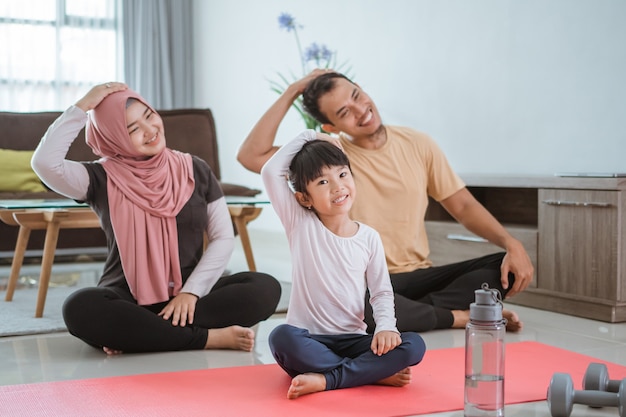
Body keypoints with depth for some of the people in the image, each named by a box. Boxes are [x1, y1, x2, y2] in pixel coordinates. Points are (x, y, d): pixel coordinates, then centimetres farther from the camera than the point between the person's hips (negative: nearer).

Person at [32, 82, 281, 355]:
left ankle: (134, 334, -24)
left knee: (265, 288, -24)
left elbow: (223, 238, 3)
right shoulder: (103, 179, 0)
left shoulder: (194, 170, 6)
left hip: (189, 297, 2)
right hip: (128, 300, -2)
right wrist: (83, 106, -12)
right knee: (80, 308, -35)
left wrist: (192, 291, -10)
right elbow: (45, 162, -18)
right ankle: (211, 338, -27)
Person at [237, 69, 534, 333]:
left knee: (510, 269, -17)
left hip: (419, 276, 3)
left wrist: (511, 244, -11)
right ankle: (461, 317, -19)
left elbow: (463, 206, 6)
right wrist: (291, 92, -12)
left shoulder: (417, 144, 4)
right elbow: (250, 156, -16)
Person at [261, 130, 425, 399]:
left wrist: (386, 325, -14)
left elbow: (382, 292, 6)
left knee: (413, 346, -22)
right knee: (281, 337, -36)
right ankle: (376, 374, -24)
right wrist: (307, 137, 1)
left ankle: (324, 380, -26)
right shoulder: (300, 225, 1)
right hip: (309, 341, -2)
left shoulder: (369, 238, 5)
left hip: (352, 341, 2)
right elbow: (271, 171, -8)